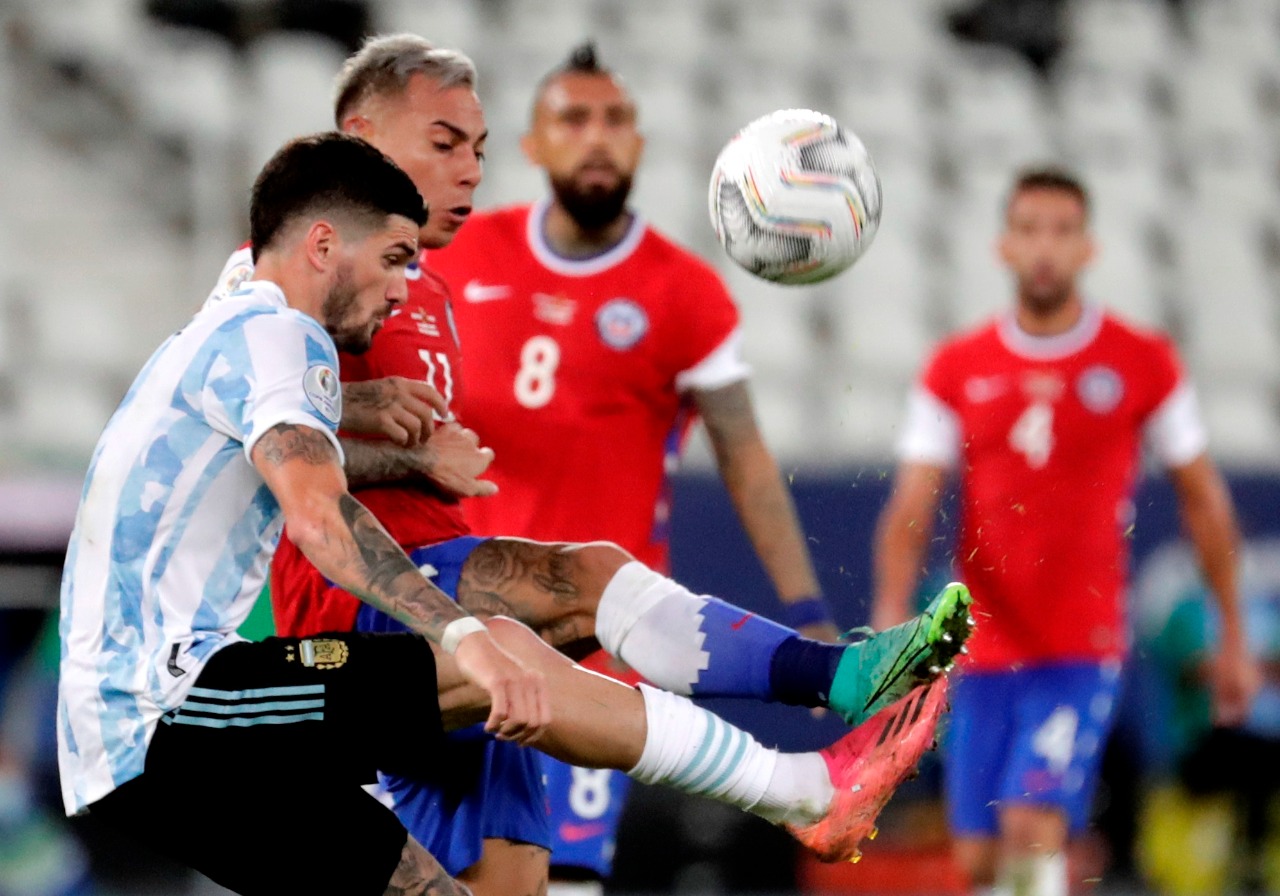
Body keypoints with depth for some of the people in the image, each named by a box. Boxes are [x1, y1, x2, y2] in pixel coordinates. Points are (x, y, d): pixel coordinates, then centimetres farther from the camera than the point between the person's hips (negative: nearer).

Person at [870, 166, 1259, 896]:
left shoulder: (1143, 363, 1)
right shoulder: (956, 370, 5)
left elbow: (1203, 499, 8)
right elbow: (912, 506, -1)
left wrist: (1233, 636, 9)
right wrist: (891, 611, -18)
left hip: (1083, 652, -3)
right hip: (983, 650, 3)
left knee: (1034, 828, -20)